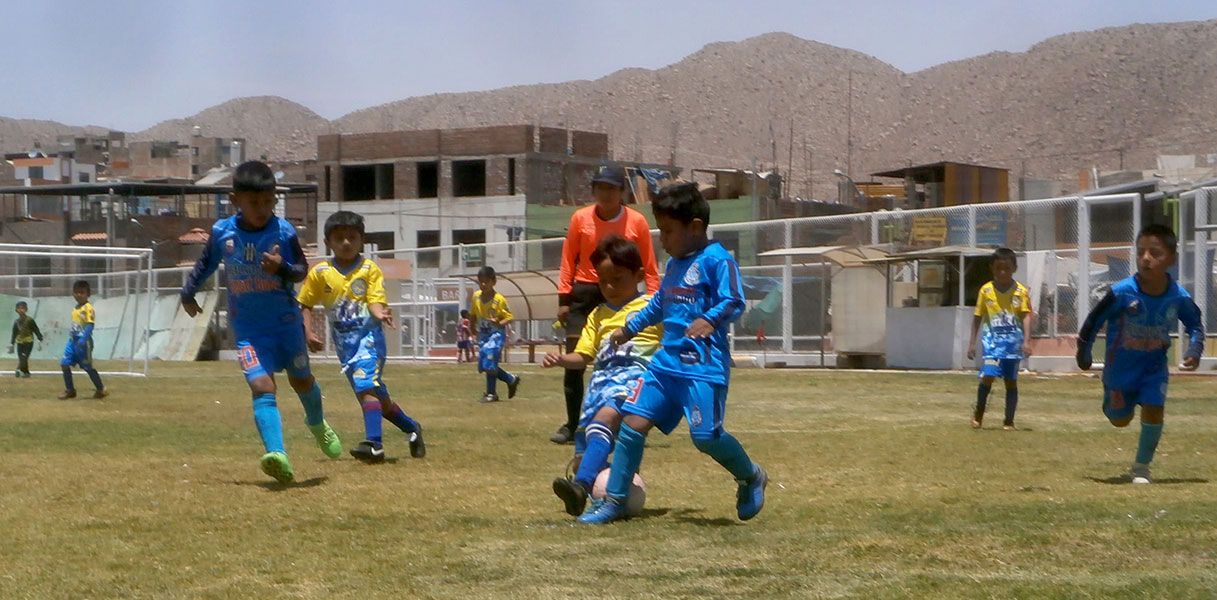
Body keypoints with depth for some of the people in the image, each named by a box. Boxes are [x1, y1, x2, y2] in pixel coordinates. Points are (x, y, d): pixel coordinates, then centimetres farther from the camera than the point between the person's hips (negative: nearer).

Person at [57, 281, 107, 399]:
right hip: (73, 341, 8)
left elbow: (90, 325, -21)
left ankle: (101, 390, 14)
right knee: (64, 363, 0)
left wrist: (84, 339, -31)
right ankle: (70, 390, 10)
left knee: (88, 367, 0)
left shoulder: (88, 308, -13)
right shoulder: (75, 309, 13)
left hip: (83, 342, -8)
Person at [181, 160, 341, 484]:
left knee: (301, 380, 18)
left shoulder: (284, 232, -12)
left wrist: (283, 268, -24)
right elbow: (206, 262, 12)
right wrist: (189, 292, 18)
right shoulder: (222, 232, -7)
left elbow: (302, 271, -3)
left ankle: (318, 424, 52)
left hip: (286, 320, 1)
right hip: (248, 328, 0)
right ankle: (278, 457, -32)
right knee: (262, 387, -18)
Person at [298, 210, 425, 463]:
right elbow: (305, 305, 11)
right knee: (378, 396, 10)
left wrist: (380, 314, -31)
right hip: (344, 343, 4)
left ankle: (374, 444, -32)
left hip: (369, 336, -4)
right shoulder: (320, 272, 4)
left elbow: (376, 301, -9)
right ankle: (411, 428, 31)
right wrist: (309, 332, -2)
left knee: (365, 386, -24)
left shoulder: (369, 269, -2)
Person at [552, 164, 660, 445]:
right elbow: (568, 260, 5)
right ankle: (572, 425, 8)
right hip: (585, 293, 1)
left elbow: (649, 267, 2)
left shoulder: (637, 221, -1)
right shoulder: (580, 218, 1)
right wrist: (564, 298, 0)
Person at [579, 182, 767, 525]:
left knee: (706, 435, -14)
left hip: (704, 364, -8)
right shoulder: (675, 264, 19)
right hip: (667, 359, 8)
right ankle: (615, 500, 7)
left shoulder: (717, 260, -8)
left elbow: (734, 302, -18)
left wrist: (710, 320, -34)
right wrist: (630, 328, 41)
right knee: (633, 422, 0)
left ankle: (751, 477, 15)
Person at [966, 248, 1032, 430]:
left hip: (1013, 341, 0)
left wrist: (1025, 341, -17)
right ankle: (978, 413, 7)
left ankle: (1009, 421, 11)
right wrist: (972, 343, 8)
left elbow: (1026, 316, -5)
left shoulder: (1021, 291, 0)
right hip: (992, 339, 0)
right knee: (988, 375, -15)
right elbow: (978, 317, 10)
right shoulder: (986, 290, 3)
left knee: (1011, 381, 3)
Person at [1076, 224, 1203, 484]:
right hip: (1121, 364, -1)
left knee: (1154, 411, -14)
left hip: (1154, 365, 1)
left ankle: (1141, 467, 7)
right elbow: (1094, 320, -12)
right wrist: (1083, 352, -2)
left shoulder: (1179, 297, -19)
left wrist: (1194, 350, -16)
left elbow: (1195, 325, 1)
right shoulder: (1122, 292, -27)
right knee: (1120, 419, 12)